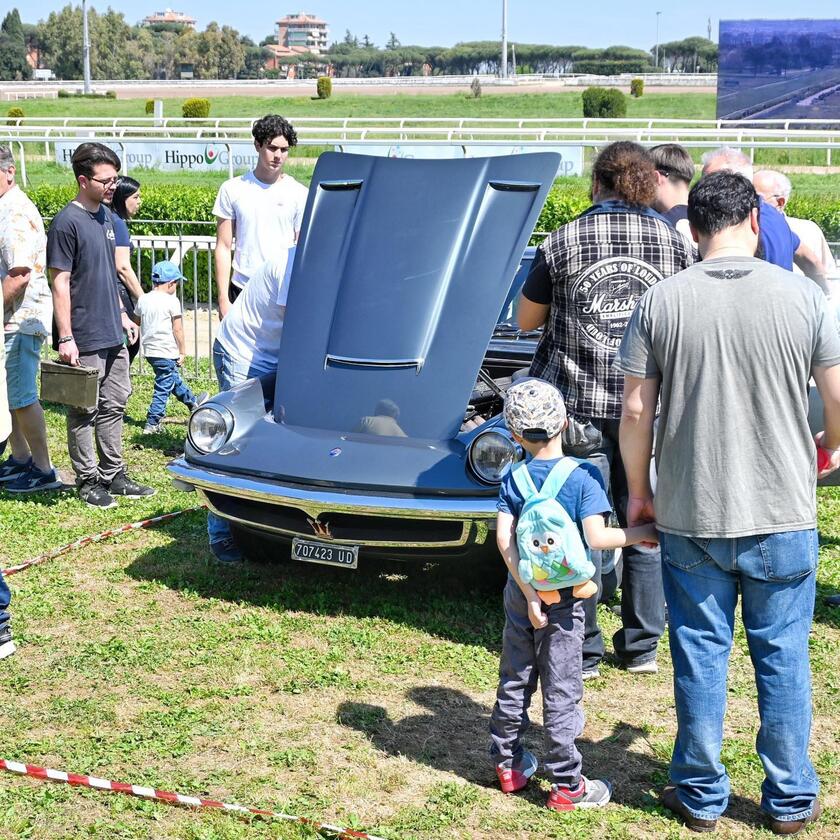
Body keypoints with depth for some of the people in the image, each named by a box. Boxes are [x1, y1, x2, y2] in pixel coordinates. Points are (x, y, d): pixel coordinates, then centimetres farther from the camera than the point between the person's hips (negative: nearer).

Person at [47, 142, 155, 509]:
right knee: (84, 412, 4)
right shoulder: (67, 222, -14)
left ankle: (114, 476, 23)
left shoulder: (106, 217, 10)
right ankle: (88, 480, 14)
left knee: (113, 406, 14)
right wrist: (65, 338, -18)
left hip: (112, 334, 8)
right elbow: (60, 282, -15)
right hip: (85, 340, -8)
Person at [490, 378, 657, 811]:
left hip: (520, 592, 4)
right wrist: (643, 533, -7)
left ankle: (507, 763, 28)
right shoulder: (582, 476, -12)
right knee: (560, 690, 2)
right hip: (563, 598, -4)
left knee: (514, 681, 17)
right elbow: (597, 537, -21)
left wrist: (528, 593, -10)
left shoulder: (513, 479, -2)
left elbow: (503, 539, -10)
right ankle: (565, 784, 9)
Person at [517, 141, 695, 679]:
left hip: (578, 405, -1)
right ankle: (642, 647, 21)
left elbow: (526, 320, 5)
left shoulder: (563, 243, -4)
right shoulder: (675, 243, 0)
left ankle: (583, 653, 12)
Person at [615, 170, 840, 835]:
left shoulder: (661, 303, -6)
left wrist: (639, 493, 9)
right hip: (783, 517, 0)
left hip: (691, 516, 0)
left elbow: (637, 413, -5)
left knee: (700, 656, 12)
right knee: (783, 656, 13)